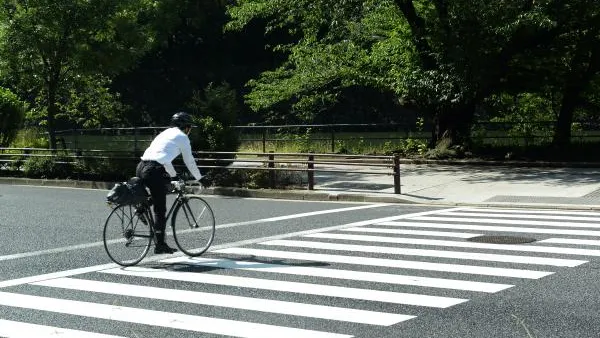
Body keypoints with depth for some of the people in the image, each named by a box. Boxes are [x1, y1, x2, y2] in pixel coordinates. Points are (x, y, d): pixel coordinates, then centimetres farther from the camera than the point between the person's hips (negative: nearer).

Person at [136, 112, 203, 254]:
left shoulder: (165, 133, 30)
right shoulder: (182, 137, 8)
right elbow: (189, 161, 12)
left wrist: (174, 175, 44)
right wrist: (199, 178, 25)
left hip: (141, 167, 7)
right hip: (154, 170, -7)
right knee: (160, 210, -1)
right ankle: (160, 245, 2)